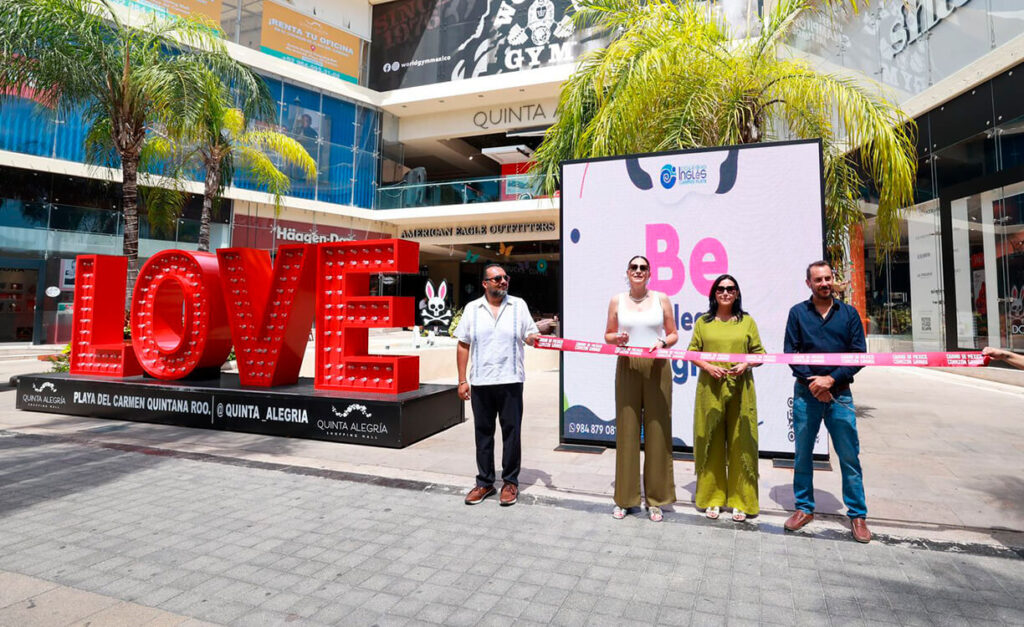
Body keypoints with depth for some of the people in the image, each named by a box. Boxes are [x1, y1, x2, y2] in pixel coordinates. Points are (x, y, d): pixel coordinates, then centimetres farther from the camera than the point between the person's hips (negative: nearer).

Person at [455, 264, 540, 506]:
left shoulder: (518, 305, 6)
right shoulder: (472, 309, 7)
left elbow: (531, 336, 4)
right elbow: (463, 346, 7)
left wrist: (536, 338, -21)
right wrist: (462, 380, 2)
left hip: (510, 380, -1)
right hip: (480, 382, 1)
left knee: (511, 431, 3)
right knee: (483, 432, 9)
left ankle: (510, 482, 18)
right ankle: (484, 482, 22)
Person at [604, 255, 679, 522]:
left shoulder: (661, 299, 5)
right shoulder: (617, 300, 7)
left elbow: (673, 334, 9)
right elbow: (608, 335, 12)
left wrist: (663, 343, -12)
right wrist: (617, 338, -9)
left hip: (657, 368, 0)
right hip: (627, 367, 0)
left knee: (657, 430, 2)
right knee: (626, 428, 2)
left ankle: (656, 499, 15)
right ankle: (625, 497, 14)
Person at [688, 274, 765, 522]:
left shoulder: (747, 321, 9)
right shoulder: (703, 322, 9)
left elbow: (760, 353, 8)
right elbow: (692, 352, 6)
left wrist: (746, 364, -11)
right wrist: (708, 367, -10)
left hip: (740, 390, 0)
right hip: (710, 389, 0)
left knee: (740, 443, 2)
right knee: (711, 443, 4)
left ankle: (740, 500, 15)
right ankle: (713, 498, 17)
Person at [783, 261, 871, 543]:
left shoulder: (849, 313, 6)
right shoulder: (797, 312, 4)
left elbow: (859, 354, 1)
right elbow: (790, 352, 1)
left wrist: (831, 379, -11)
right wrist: (811, 382, -10)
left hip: (840, 394, 0)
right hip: (806, 393, 0)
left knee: (850, 457, 3)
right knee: (803, 454, 7)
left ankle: (857, 514, 16)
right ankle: (804, 508, 20)